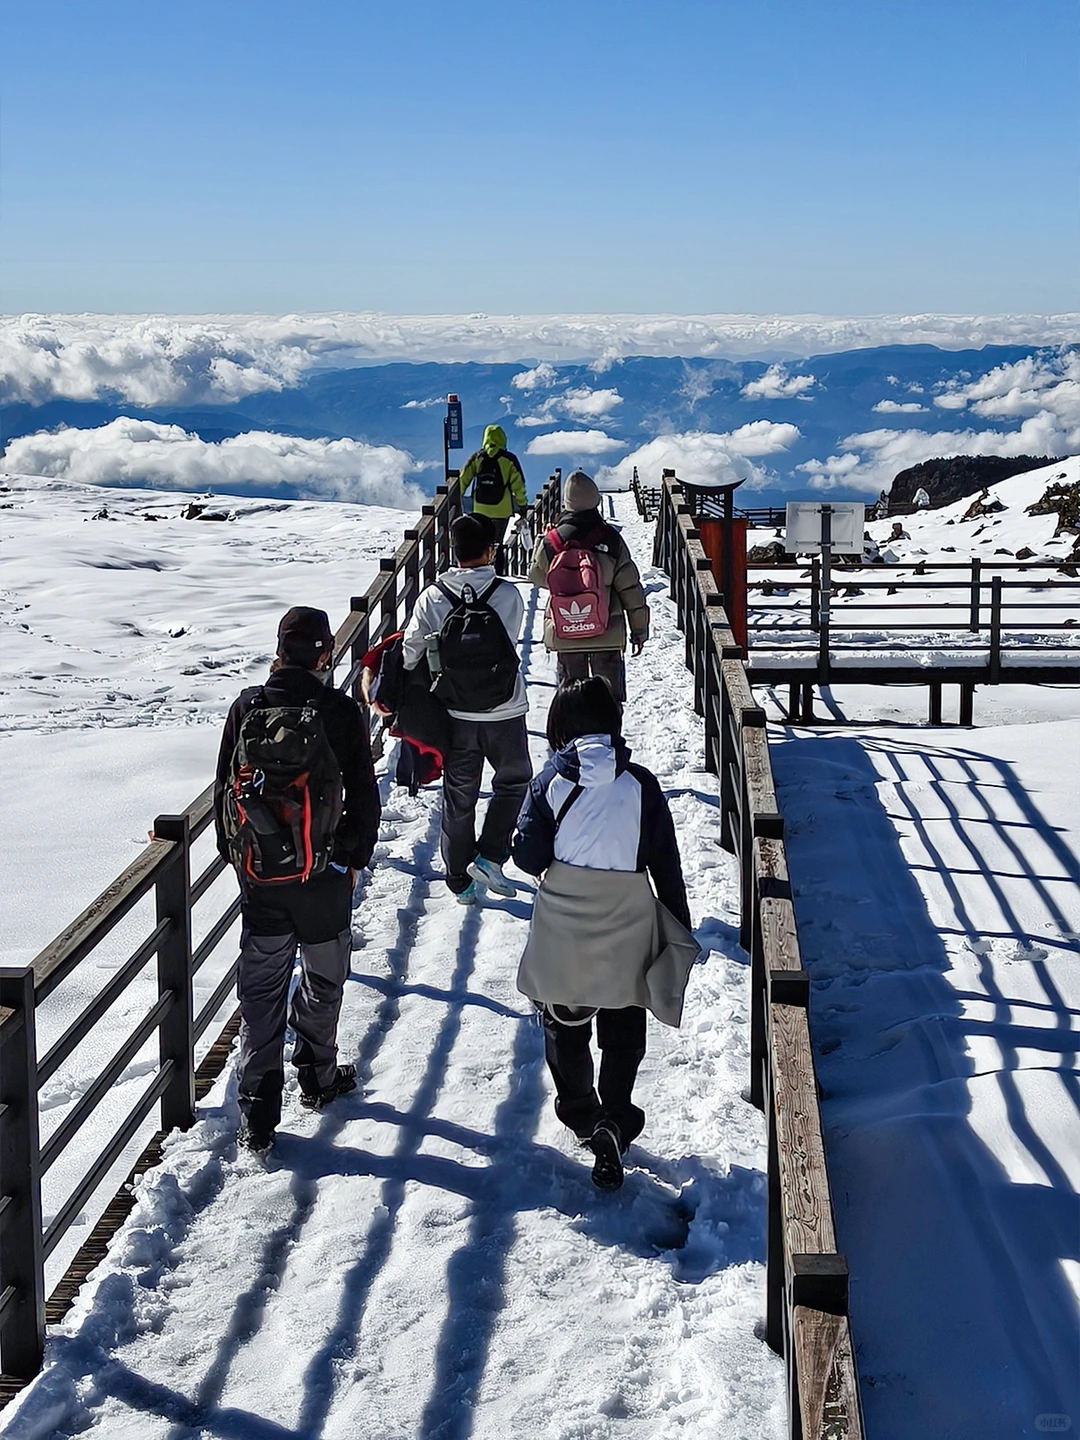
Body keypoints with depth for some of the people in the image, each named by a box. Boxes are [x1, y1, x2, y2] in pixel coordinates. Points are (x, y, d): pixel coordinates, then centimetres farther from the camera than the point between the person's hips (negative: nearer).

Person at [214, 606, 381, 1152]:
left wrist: (234, 853, 16)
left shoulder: (246, 708, -4)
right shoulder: (341, 712, -12)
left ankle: (257, 1113, 7)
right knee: (323, 977, 20)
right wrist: (355, 858, 7)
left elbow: (224, 789, 4)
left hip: (258, 873, 2)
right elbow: (363, 795, -7)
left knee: (261, 988, 9)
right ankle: (318, 1076, 36)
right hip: (323, 872, -2)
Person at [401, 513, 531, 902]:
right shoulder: (508, 595, -14)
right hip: (505, 712, -2)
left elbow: (410, 653, -5)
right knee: (513, 782, 21)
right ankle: (489, 858, 10)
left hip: (456, 715, 2)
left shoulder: (432, 598, -10)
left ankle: (461, 880, 22)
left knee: (459, 796, 15)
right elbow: (510, 647, -4)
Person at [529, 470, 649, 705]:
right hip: (607, 634, -1)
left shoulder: (551, 541, -9)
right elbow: (630, 587, -5)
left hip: (564, 634, 1)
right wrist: (639, 628, 5)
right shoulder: (610, 538, -10)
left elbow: (537, 576, 10)